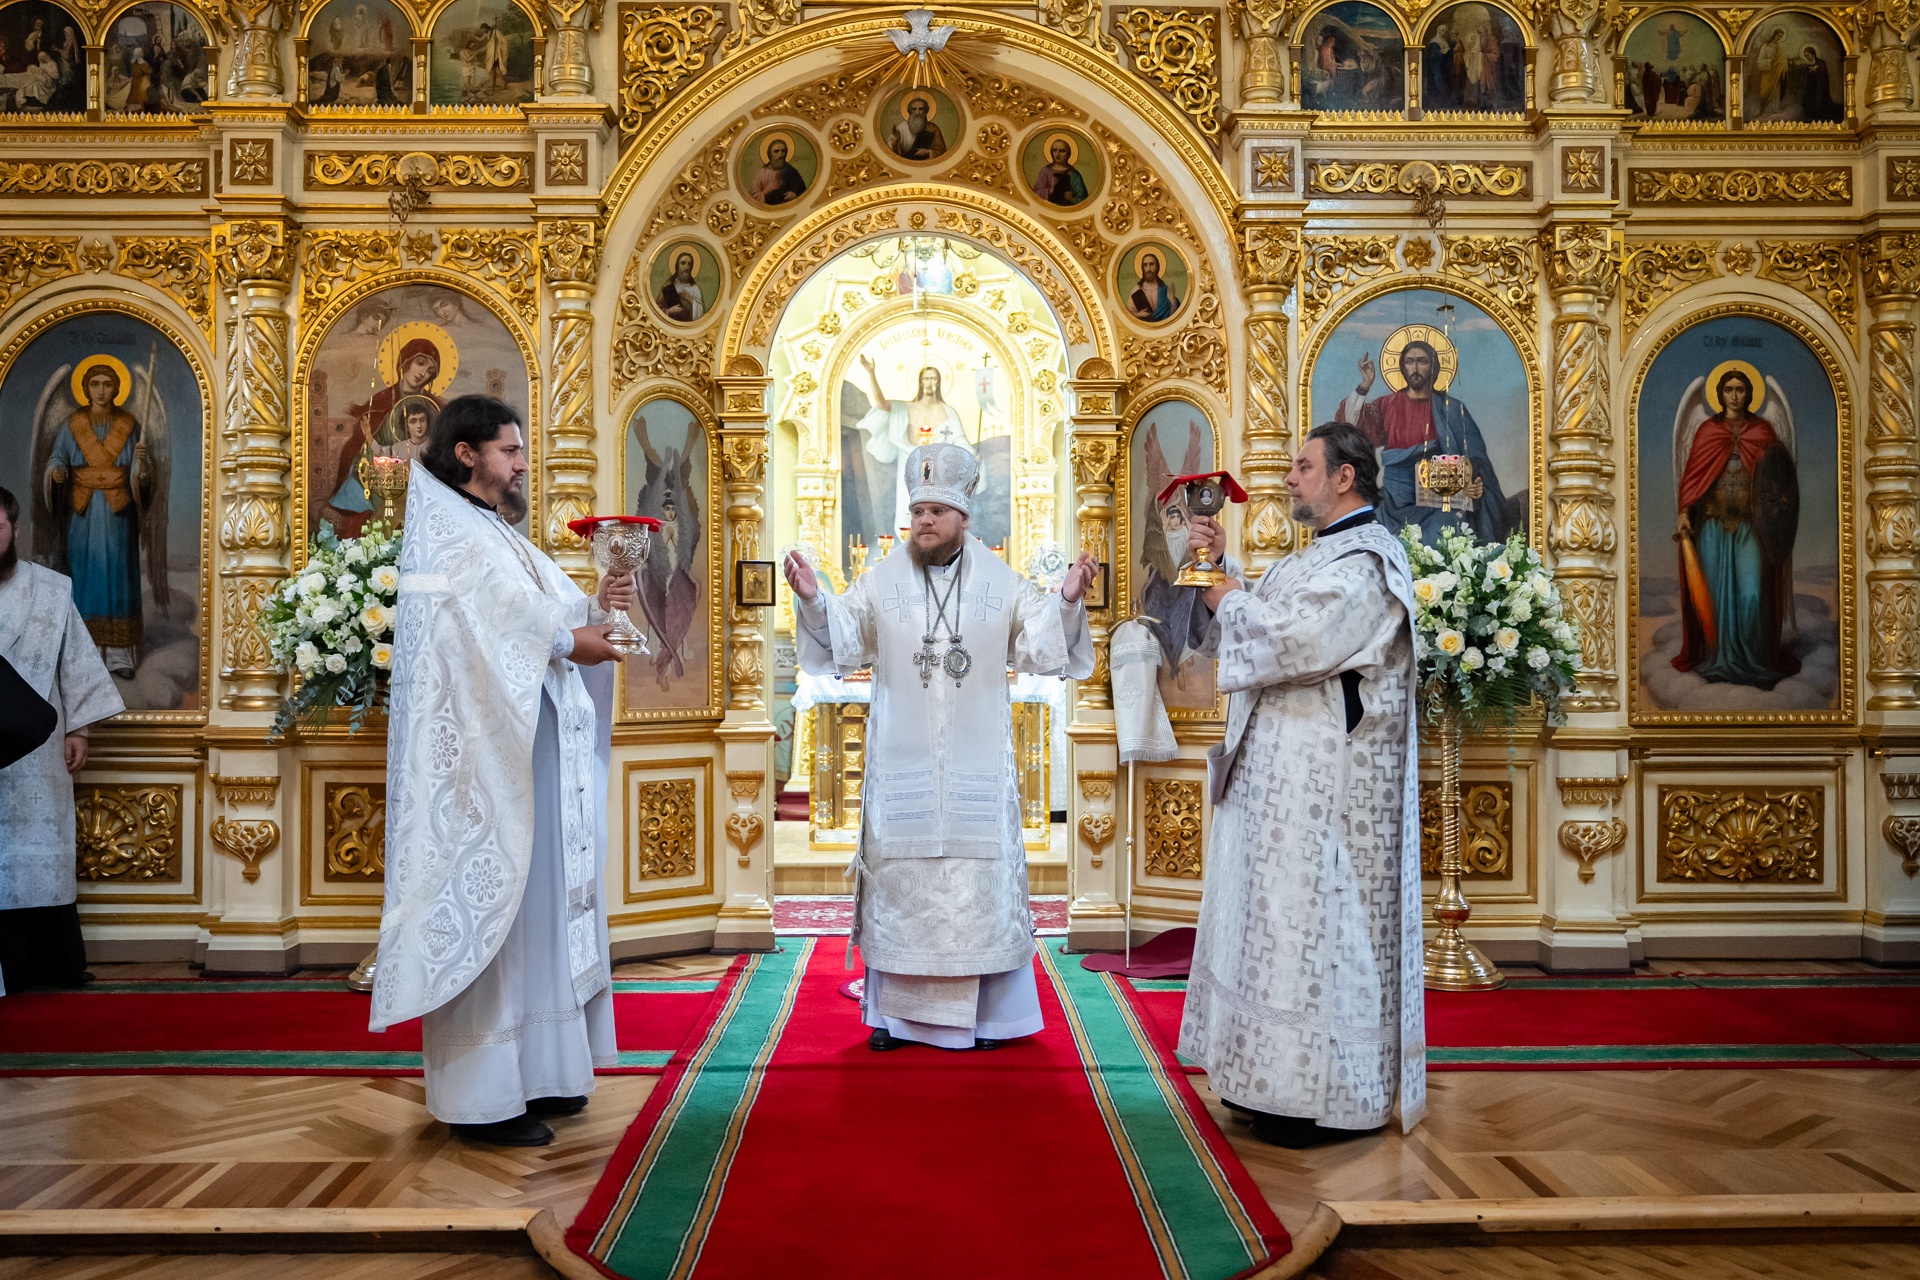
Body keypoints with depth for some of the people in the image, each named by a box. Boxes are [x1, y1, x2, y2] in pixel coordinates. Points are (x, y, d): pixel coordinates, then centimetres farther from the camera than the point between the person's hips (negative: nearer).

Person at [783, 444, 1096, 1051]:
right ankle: (894, 1010, 16)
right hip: (901, 761, 0)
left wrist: (1067, 601, -16)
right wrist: (812, 599, -19)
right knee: (899, 871, 5)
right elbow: (842, 640, -2)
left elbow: (1043, 646, 0)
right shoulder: (882, 580, 2)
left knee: (978, 875, 4)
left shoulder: (1001, 583, 2)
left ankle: (978, 1012, 16)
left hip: (977, 763, 0)